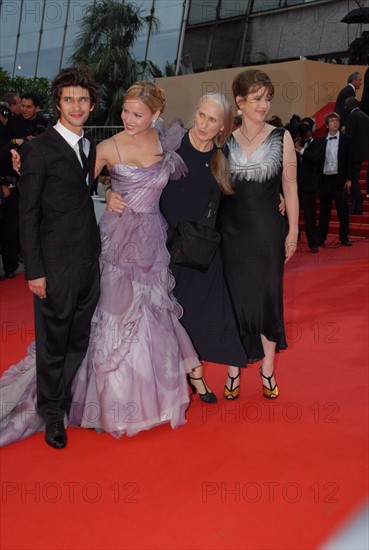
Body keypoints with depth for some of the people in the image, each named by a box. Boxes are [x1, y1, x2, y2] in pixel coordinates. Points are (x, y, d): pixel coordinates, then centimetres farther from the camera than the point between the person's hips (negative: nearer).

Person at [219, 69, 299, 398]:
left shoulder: (281, 137, 0)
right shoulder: (226, 140, 3)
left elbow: (290, 186, 1)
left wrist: (293, 230, -2)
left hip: (267, 230, -1)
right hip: (232, 231, 1)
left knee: (268, 296, 6)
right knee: (235, 297, 7)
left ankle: (267, 369, 20)